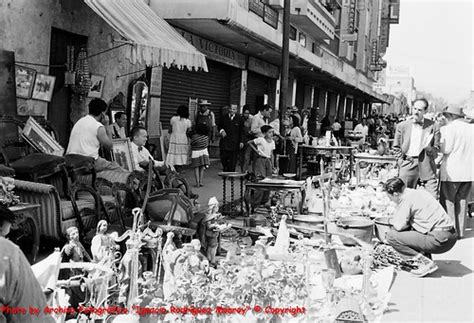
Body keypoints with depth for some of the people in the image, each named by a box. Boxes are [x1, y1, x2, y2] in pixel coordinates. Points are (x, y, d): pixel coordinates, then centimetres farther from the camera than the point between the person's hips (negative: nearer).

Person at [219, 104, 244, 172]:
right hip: (224, 142, 2)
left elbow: (242, 131, 1)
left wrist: (241, 141, -5)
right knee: (223, 158, 2)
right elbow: (220, 126, 17)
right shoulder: (224, 117, 6)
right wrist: (221, 131, -6)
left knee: (233, 160, -1)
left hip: (234, 143, -2)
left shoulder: (239, 118, -1)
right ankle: (225, 170, 24)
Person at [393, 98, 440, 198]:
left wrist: (429, 148, -12)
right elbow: (396, 147, 14)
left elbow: (436, 148, 9)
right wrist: (402, 161, 4)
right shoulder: (402, 126, 8)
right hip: (408, 165, 1)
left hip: (426, 166, -1)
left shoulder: (433, 126, 4)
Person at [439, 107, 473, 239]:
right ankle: (460, 232, 18)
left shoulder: (450, 128, -10)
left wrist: (440, 138, 1)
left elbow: (446, 150, -15)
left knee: (448, 201, 4)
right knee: (462, 201, 13)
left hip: (451, 171, -6)